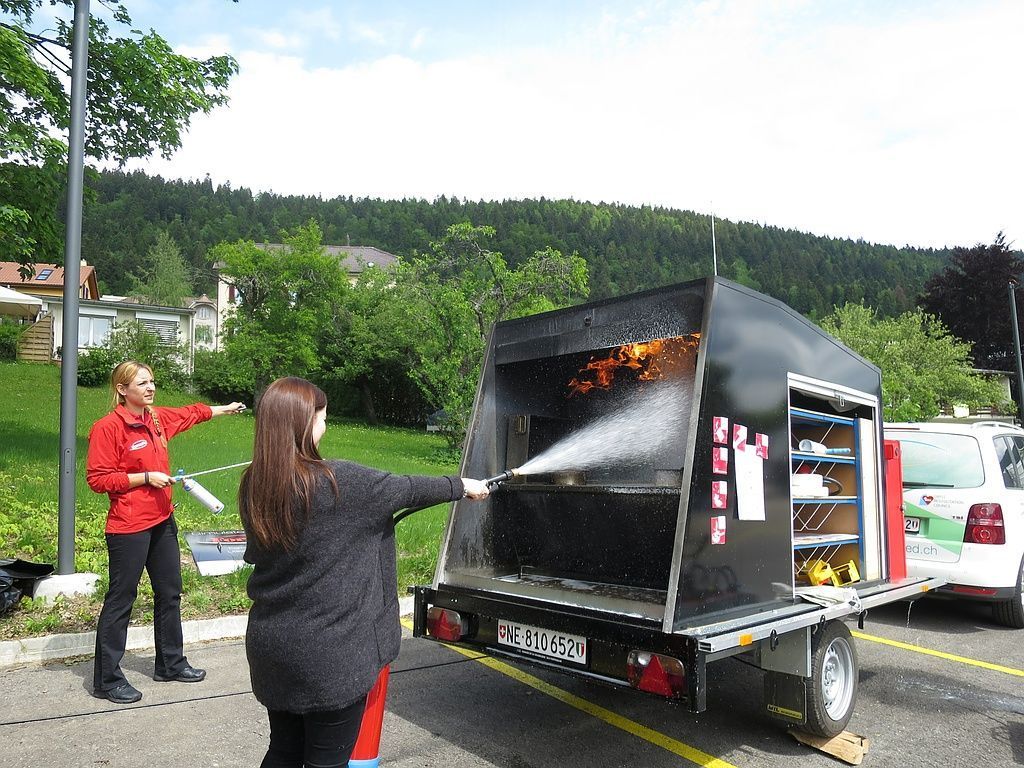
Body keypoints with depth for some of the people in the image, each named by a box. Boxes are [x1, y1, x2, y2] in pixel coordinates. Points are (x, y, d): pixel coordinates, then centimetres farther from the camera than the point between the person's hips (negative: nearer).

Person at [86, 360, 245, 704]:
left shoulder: (158, 418, 6)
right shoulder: (108, 427, -15)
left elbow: (191, 413, 25)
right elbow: (97, 479, -14)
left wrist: (226, 408, 37)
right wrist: (146, 477, -19)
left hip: (162, 521, 8)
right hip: (128, 527, -8)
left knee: (170, 593, 17)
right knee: (121, 599, 2)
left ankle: (171, 663, 33)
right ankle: (107, 679, 18)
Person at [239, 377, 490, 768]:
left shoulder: (253, 488, -2)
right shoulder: (337, 482, -22)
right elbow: (405, 489, -8)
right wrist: (462, 486, 10)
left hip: (271, 645, 7)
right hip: (330, 653, -6)